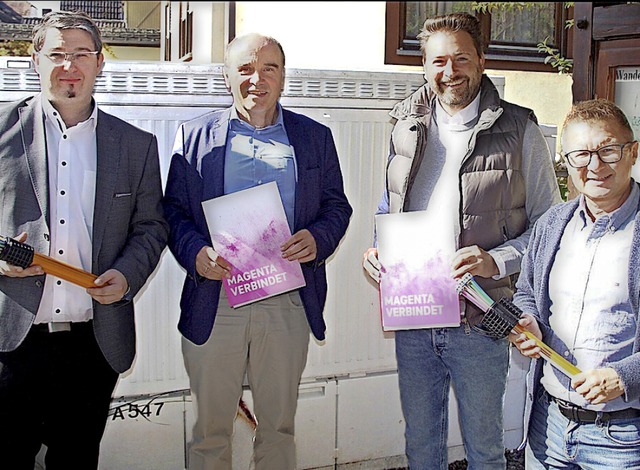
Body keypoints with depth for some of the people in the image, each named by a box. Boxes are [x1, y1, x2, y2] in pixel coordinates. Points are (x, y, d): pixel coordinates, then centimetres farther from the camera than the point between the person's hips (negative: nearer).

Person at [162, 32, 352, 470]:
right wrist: (195, 253, -15)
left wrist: (317, 239, -12)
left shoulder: (315, 137, 9)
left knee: (279, 427, 14)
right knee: (211, 429, 10)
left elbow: (337, 205, 10)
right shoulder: (195, 135, 6)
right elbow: (174, 209, 5)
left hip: (288, 303, 1)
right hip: (214, 302, 0)